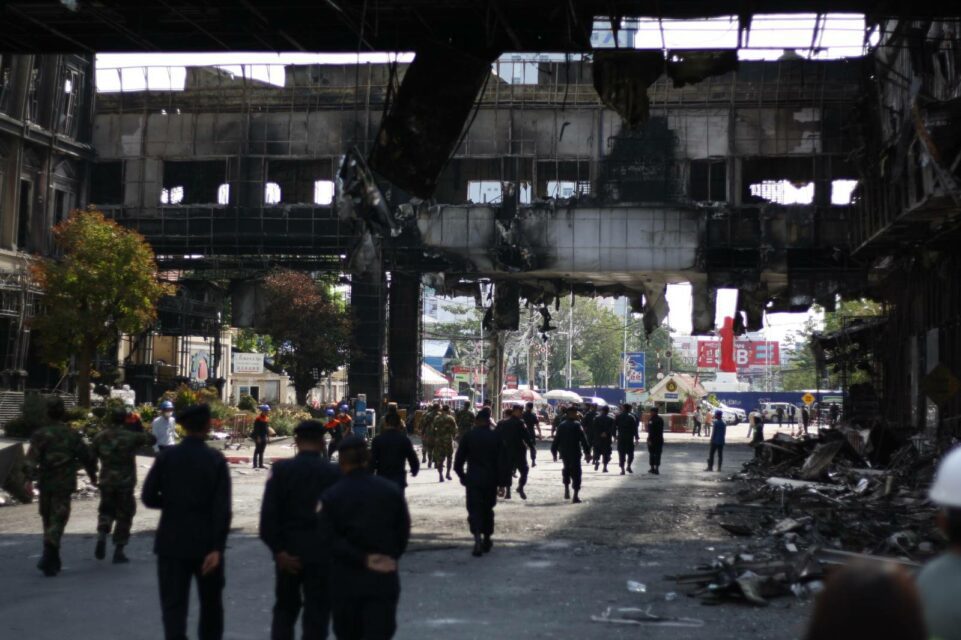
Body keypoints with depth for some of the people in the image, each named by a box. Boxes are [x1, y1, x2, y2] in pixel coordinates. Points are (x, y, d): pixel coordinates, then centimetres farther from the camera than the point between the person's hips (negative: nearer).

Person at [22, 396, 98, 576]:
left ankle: (53, 561, 25)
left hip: (45, 483, 1)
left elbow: (31, 458, -16)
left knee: (48, 519, 17)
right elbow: (87, 458, 6)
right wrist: (93, 475, 22)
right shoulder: (72, 435, 2)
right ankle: (48, 558, -23)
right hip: (64, 485, -1)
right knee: (57, 521, -3)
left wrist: (29, 480, -23)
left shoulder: (40, 434, -3)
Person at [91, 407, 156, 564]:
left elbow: (91, 454, 7)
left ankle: (102, 536, -6)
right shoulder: (131, 436, -8)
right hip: (125, 481, -3)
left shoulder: (101, 436, 0)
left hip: (106, 481, 3)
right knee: (124, 515, 7)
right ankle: (118, 552, 6)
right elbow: (151, 439, 1)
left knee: (106, 510, 21)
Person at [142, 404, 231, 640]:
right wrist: (217, 548, -13)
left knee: (174, 605, 1)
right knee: (210, 603, 18)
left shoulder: (167, 456, -4)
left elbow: (148, 497, -4)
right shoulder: (215, 459, -7)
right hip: (206, 543, 0)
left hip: (172, 543, 0)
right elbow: (222, 508, -13)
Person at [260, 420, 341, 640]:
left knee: (285, 607, 18)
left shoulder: (281, 469, -5)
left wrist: (278, 549, -7)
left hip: (288, 552, 1)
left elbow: (268, 513, -11)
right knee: (317, 612, 6)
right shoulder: (334, 473, -6)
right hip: (322, 552, -1)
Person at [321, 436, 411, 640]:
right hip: (383, 580, 0)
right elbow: (403, 532, 2)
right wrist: (390, 558, 10)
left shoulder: (330, 496, -6)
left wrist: (364, 559, -11)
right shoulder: (391, 491, 0)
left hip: (345, 581, 0)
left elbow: (332, 541, -13)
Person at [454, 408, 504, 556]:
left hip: (473, 479, -2)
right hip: (491, 480, 2)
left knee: (474, 510, -3)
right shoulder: (496, 437, -2)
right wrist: (500, 479, 6)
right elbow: (502, 460, -3)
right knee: (487, 510, 16)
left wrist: (463, 476, 12)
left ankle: (477, 538, -24)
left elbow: (458, 461, -2)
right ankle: (487, 541, 24)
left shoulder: (468, 436, -3)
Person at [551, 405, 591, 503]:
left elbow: (556, 440, 9)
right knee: (576, 473, 0)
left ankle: (566, 489, 21)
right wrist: (587, 452, -11)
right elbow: (583, 440, -14)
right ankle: (576, 495, -5)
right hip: (575, 453, -5)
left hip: (564, 453, 5)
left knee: (566, 469, 26)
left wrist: (554, 452, 16)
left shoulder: (561, 425, 6)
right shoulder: (577, 425, -10)